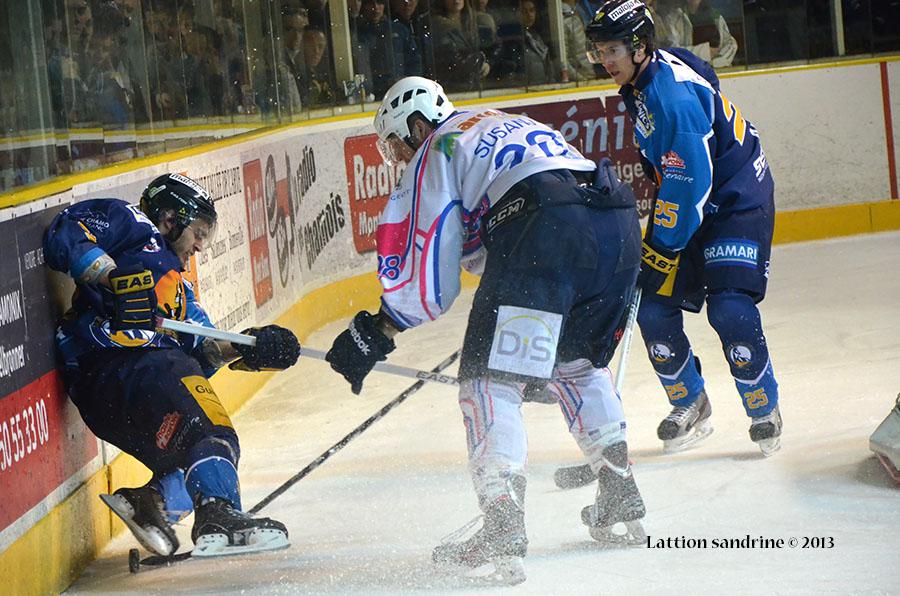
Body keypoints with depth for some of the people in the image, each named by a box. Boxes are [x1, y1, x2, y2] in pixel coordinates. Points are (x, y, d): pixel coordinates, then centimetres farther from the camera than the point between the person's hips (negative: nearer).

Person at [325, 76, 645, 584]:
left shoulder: (437, 153, 15)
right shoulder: (515, 126, 38)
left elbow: (431, 283, 7)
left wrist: (376, 333, 18)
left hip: (545, 231, -8)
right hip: (621, 225, 8)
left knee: (490, 376, -4)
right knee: (577, 363, 29)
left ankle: (505, 525, -17)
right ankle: (621, 492, 26)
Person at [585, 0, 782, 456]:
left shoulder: (673, 96, -29)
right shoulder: (641, 78, 0)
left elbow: (691, 183, -30)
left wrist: (662, 251, -26)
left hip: (737, 201, -9)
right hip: (683, 201, 9)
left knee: (729, 308, -20)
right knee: (653, 309, -1)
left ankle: (765, 411, -1)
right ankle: (690, 406, 17)